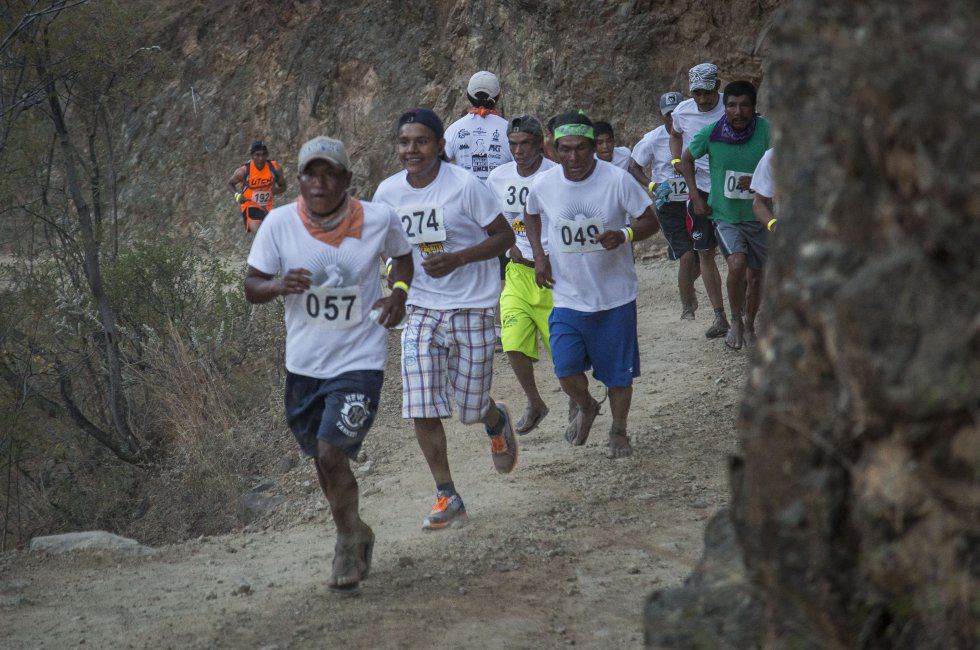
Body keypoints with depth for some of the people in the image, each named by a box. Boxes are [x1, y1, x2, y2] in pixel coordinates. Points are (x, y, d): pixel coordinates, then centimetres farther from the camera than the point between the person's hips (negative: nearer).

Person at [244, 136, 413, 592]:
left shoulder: (378, 220, -9)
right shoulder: (280, 223, -9)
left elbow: (402, 254, 13)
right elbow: (251, 288, -2)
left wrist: (399, 293, -6)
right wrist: (279, 285, -25)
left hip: (360, 361, -3)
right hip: (304, 363, 3)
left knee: (331, 453, -16)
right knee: (323, 459, 14)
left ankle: (349, 537, 8)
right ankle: (354, 537, 38)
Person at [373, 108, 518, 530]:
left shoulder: (464, 185, -14)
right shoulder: (388, 192, 0)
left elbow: (504, 236, -9)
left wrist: (457, 259, -22)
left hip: (472, 309, -3)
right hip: (420, 309, 3)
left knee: (470, 407, 5)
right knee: (421, 407, -8)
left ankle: (498, 423, 44)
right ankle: (446, 496, 4)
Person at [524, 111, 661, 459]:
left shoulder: (618, 180, -14)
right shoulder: (543, 185, -6)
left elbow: (650, 221, -6)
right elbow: (531, 215, 17)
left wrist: (625, 235, -26)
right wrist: (539, 255, 4)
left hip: (616, 296, -1)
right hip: (568, 297, 1)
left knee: (619, 372, 7)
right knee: (567, 370, -10)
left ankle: (618, 431, 33)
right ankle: (585, 407, 24)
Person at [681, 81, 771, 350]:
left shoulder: (766, 131, -17)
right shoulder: (711, 133, -13)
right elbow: (687, 160, 5)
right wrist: (696, 198, 1)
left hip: (758, 217, 1)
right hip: (725, 216, -1)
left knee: (755, 277, 13)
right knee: (738, 263, -25)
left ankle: (749, 325, 39)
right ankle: (736, 321, -3)